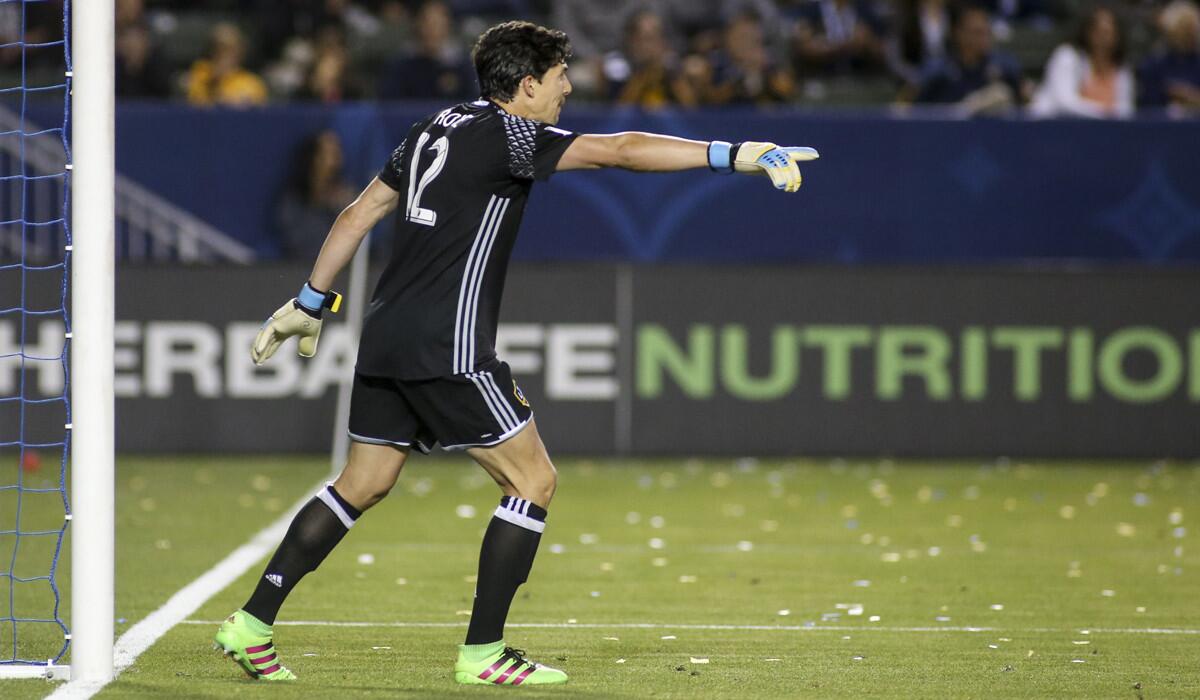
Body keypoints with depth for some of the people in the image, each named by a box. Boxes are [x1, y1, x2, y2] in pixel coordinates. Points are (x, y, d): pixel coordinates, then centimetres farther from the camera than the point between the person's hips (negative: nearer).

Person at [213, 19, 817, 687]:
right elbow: (619, 150, -21)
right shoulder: (505, 133, -10)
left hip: (388, 334, 9)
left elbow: (358, 214, 21)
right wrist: (733, 154, -26)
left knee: (364, 484, 17)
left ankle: (252, 624, 15)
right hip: (448, 349, -9)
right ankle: (483, 653, -2)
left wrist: (311, 302, 29)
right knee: (534, 481, -1)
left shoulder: (436, 128, 16)